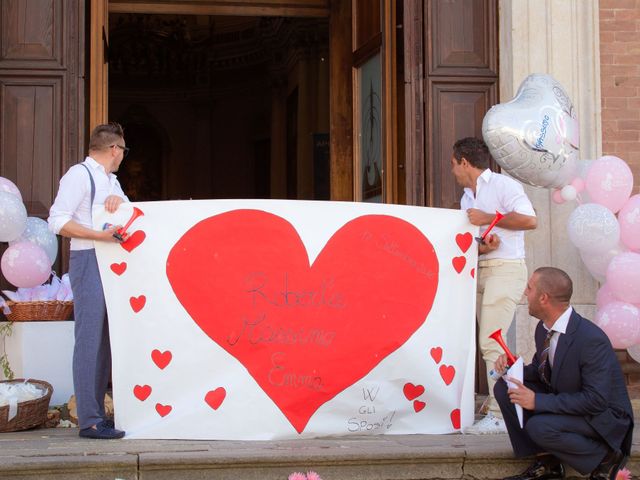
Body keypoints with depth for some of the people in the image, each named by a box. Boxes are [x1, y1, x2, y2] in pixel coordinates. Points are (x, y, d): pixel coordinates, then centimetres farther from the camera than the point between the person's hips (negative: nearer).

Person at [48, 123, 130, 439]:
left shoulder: (111, 180, 21)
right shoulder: (79, 175, -6)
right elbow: (57, 221, -13)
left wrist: (118, 199, -4)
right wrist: (100, 235, -22)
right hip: (88, 261, -9)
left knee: (106, 340, 9)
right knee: (90, 339, -10)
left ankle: (97, 415, 14)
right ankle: (89, 421, -9)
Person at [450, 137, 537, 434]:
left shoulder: (502, 185, -7)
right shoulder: (467, 197, 20)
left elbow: (529, 220, -18)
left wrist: (487, 218, -14)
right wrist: (477, 246, -6)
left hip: (505, 268, -9)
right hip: (482, 271, 9)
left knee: (491, 342, -15)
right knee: (486, 342, 11)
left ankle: (499, 416, -14)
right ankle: (494, 402, 20)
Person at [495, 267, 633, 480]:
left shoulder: (591, 339, -28)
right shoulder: (544, 327, -2)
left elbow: (596, 400, -29)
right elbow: (541, 371, 12)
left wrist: (538, 401, -31)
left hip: (604, 416, -8)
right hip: (563, 402, 8)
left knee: (539, 427, -32)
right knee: (504, 388, -7)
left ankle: (607, 458, -7)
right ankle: (546, 461, 2)